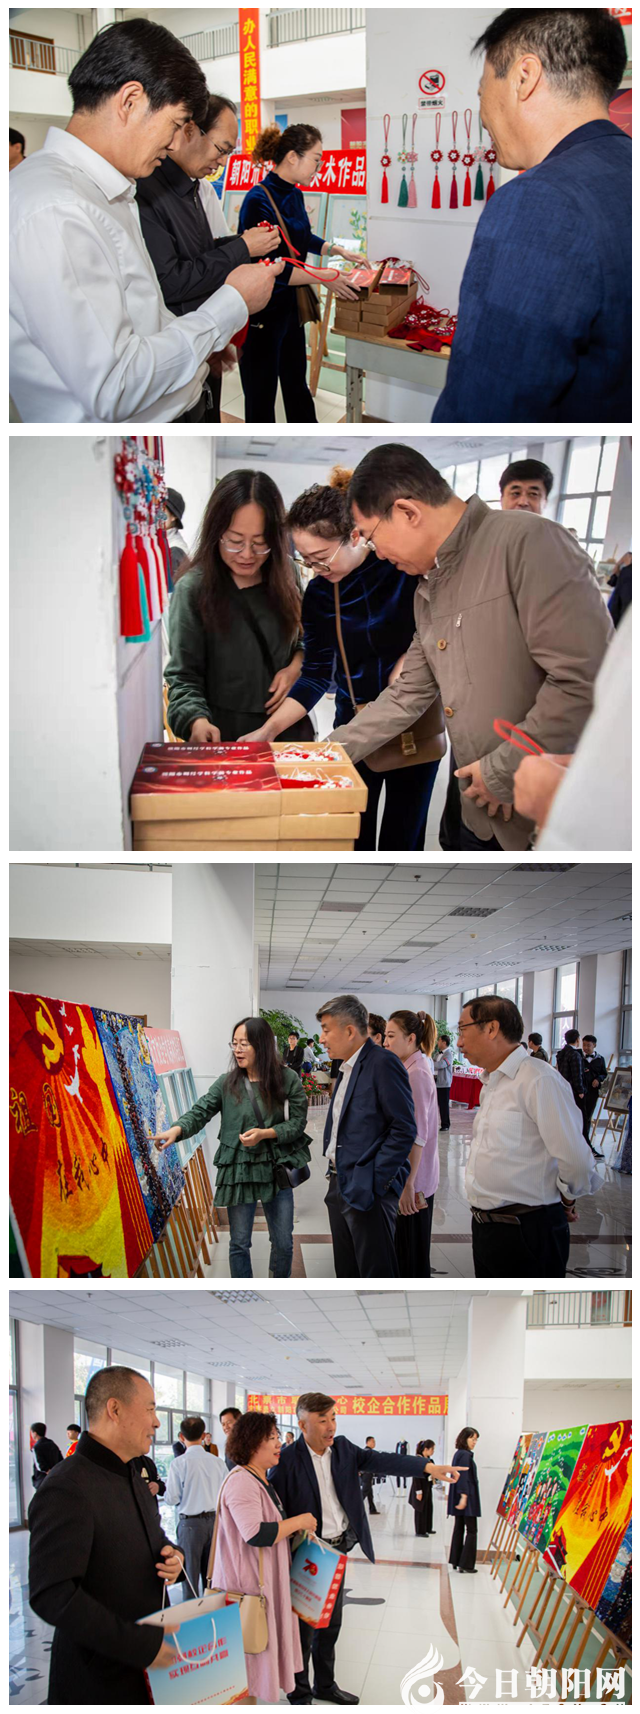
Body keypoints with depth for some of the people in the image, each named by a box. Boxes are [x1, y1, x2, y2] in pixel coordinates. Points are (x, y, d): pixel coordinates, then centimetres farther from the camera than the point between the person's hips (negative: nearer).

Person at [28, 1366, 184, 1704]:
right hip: (99, 1680, -9)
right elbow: (51, 1596, -26)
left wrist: (171, 1555, 2)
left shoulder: (133, 1478, 13)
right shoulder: (67, 1491, -19)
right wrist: (140, 1644, -28)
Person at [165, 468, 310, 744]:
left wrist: (296, 666, -7)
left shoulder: (285, 578, -1)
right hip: (223, 735, -4)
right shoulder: (194, 589, -15)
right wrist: (197, 721, -33)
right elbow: (184, 676, -15)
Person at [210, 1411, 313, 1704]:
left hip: (267, 1581, 10)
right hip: (248, 1585, -10)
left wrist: (301, 1527, 14)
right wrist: (299, 1521, -18)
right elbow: (256, 1534, -30)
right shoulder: (241, 1482, -19)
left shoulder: (263, 1480, 14)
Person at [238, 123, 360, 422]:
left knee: (297, 386, 20)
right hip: (261, 315, -9)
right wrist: (323, 276, -21)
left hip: (290, 307, 9)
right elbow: (267, 268, -26)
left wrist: (336, 249, 18)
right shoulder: (259, 200, -22)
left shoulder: (294, 195, 5)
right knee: (261, 398, 3)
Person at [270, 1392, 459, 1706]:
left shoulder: (342, 1448, 0)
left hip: (337, 1550, 6)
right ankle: (299, 1692, 22)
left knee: (331, 1623, 19)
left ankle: (325, 1685, 34)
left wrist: (429, 1467, -24)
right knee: (304, 1626, 6)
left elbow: (381, 1461, -11)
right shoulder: (287, 1460, -18)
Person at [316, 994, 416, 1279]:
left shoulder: (383, 1064, -13)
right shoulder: (346, 1069, 16)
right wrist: (335, 1175, 11)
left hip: (368, 1191, -9)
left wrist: (375, 1182, -19)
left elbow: (404, 1129, -18)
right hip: (340, 1187, 9)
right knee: (346, 1274, 15)